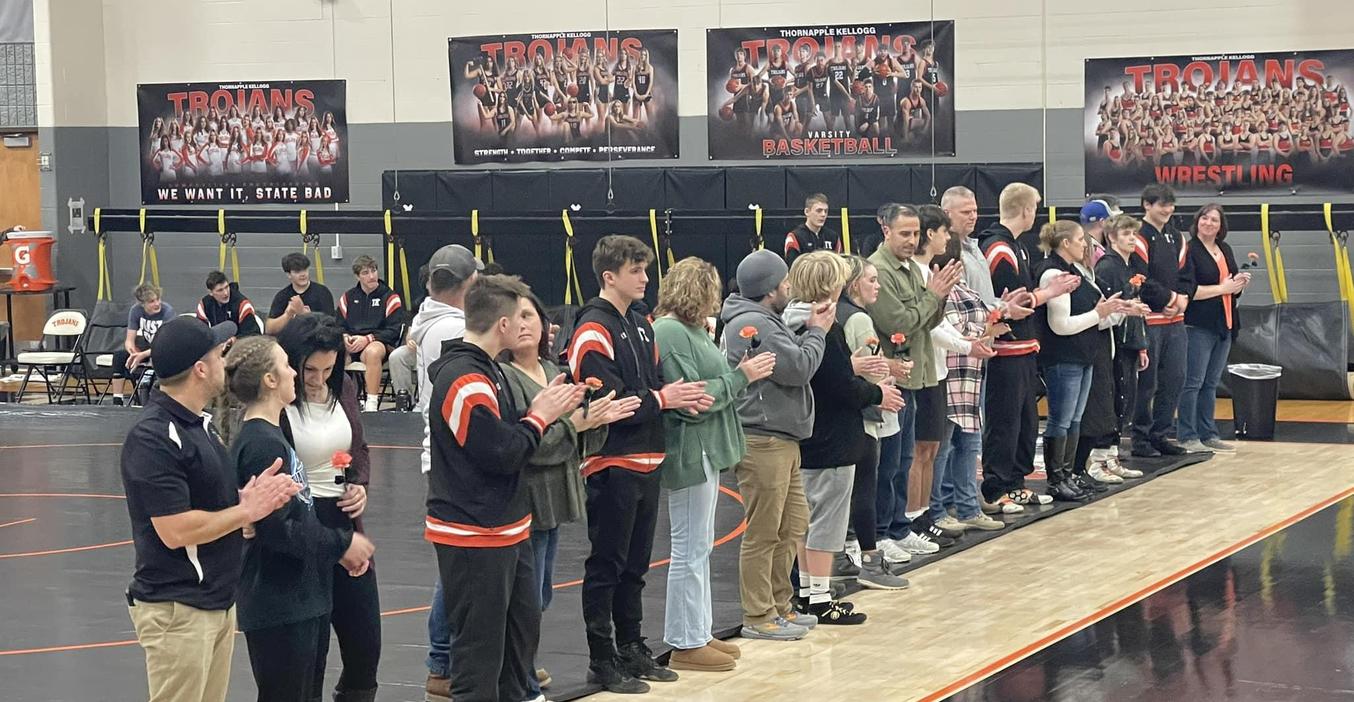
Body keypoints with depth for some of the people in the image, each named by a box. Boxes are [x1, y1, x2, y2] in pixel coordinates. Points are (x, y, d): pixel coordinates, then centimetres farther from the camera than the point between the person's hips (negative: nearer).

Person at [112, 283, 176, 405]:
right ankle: (117, 401, -19)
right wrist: (134, 353, -33)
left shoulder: (167, 311, -21)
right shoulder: (136, 310, -10)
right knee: (119, 355, -21)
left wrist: (142, 355, -39)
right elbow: (129, 340, -9)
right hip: (147, 346, 4)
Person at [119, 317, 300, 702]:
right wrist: (247, 511, -13)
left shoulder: (197, 424, 13)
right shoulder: (154, 437, -18)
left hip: (218, 602, 10)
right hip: (176, 609, -10)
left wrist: (257, 496, -3)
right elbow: (175, 530, -23)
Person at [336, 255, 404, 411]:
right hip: (351, 345, 3)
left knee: (372, 352, -41)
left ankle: (372, 404, -40)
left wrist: (368, 339, -16)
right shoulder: (348, 297, 18)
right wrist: (344, 337, -6)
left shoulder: (390, 297, 6)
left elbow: (393, 331, -2)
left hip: (379, 343, -3)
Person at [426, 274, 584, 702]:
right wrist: (540, 416, -9)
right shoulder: (465, 381, -21)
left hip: (505, 530, 11)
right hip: (476, 539, -11)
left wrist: (543, 410, 1)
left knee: (523, 627, 21)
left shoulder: (486, 370, 12)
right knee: (480, 650, -5)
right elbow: (501, 455, -23)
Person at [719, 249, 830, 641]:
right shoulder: (752, 325, -18)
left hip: (781, 440, 11)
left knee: (793, 526, 17)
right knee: (764, 533, -4)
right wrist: (817, 332, -5)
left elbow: (793, 360, 20)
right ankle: (758, 618, 3)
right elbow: (799, 368, -20)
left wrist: (809, 331, 9)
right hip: (762, 443, -11)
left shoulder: (763, 321, 18)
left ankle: (779, 604, 27)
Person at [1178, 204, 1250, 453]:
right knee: (1193, 382, -6)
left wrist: (1240, 283, 0)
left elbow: (1233, 287, 24)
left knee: (1211, 383, 12)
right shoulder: (1189, 251, -9)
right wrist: (1222, 288, -15)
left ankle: (1208, 434, 18)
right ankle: (1187, 437, -2)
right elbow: (1187, 290, -18)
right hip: (1198, 326, -8)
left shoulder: (1225, 250, 14)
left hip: (1224, 325, 8)